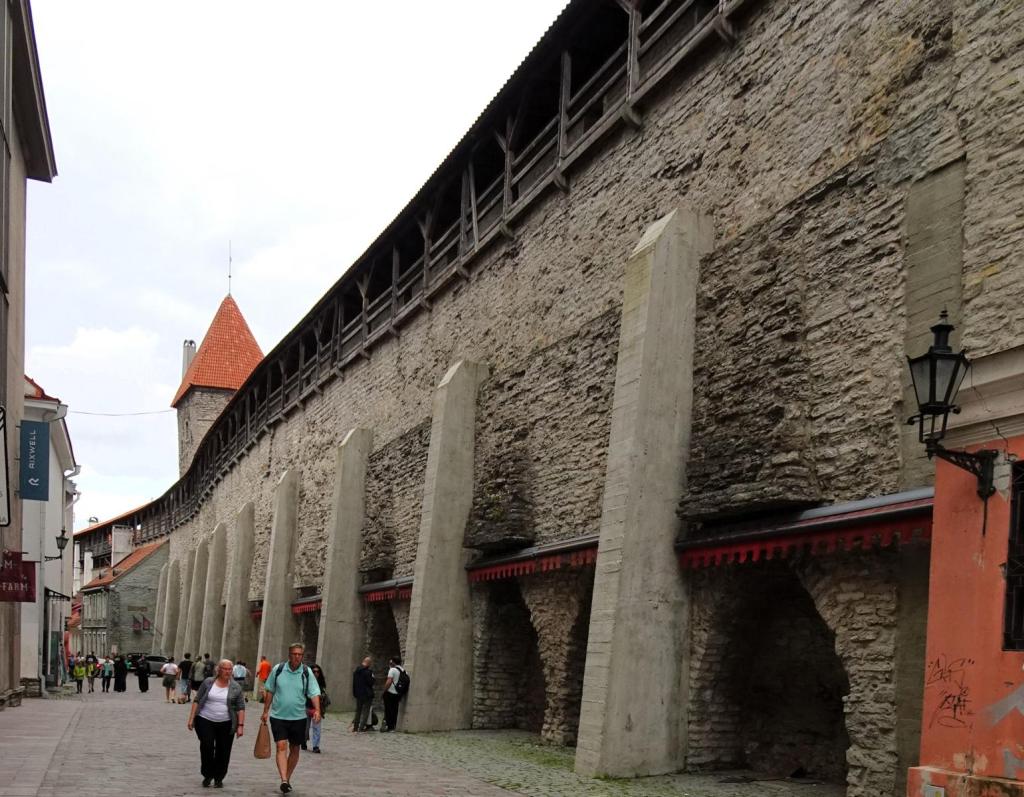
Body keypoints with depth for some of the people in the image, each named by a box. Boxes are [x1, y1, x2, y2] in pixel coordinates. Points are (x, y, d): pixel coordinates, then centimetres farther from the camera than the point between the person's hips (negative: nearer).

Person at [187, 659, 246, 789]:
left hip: (226, 724, 1)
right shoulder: (208, 683, 1)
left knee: (223, 752, 2)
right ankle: (207, 775, 10)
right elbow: (197, 701, 4)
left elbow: (240, 708, 1)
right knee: (206, 747, -11)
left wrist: (240, 725, -6)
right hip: (205, 721, -1)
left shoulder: (235, 687, 2)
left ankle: (219, 778, 18)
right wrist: (191, 718, -2)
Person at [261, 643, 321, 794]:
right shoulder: (278, 669, -3)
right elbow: (269, 691, 7)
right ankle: (284, 780, -21)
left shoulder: (307, 672, -4)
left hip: (298, 718, 1)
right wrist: (266, 711, 7)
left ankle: (287, 778, 27)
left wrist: (317, 710, -24)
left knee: (294, 749, 11)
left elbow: (314, 693, -8)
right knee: (281, 746, -14)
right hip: (278, 716, -1)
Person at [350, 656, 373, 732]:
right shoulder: (368, 672, -17)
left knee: (358, 710, 17)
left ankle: (355, 726, 19)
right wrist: (372, 677, 0)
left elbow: (354, 683, 11)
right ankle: (361, 727, -3)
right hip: (367, 694, -6)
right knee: (365, 711, 1)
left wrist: (354, 693, 17)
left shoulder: (356, 671, 6)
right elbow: (370, 682, -17)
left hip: (358, 694, 7)